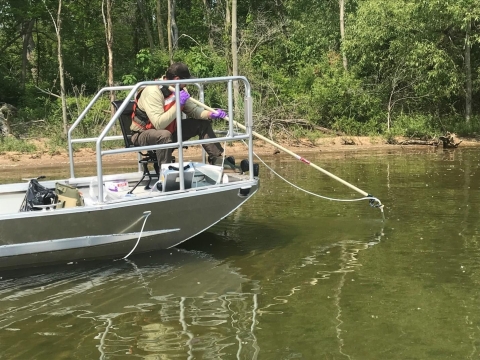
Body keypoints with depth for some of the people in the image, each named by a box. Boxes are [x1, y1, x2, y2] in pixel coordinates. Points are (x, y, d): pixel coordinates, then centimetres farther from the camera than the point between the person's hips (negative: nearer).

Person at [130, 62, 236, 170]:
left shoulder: (179, 90, -3)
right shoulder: (153, 92, -28)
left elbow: (193, 110, 5)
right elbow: (159, 124, -36)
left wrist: (211, 114, -13)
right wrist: (178, 104, -34)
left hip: (169, 130, 8)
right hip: (143, 135, -8)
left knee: (203, 123, 2)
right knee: (164, 135, -41)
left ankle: (216, 159, 9)